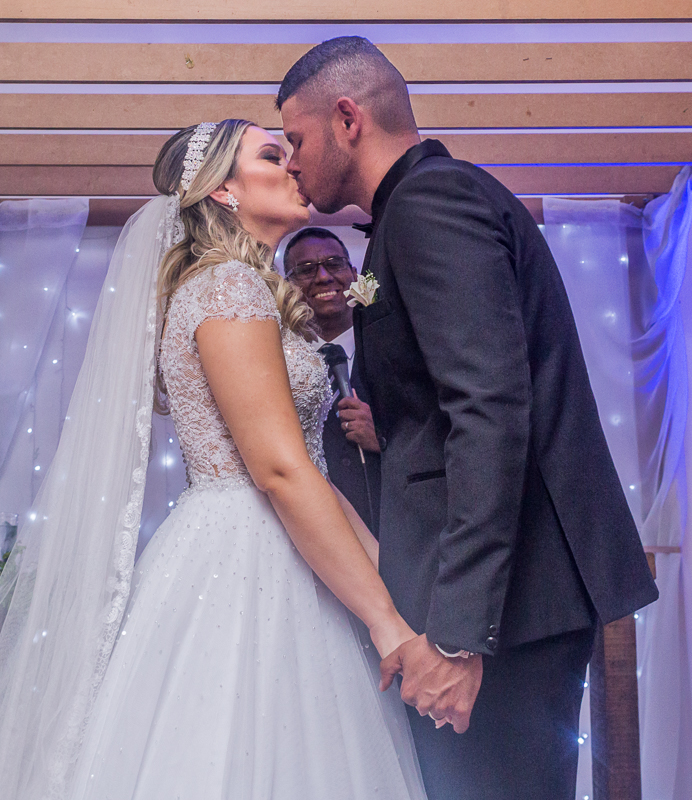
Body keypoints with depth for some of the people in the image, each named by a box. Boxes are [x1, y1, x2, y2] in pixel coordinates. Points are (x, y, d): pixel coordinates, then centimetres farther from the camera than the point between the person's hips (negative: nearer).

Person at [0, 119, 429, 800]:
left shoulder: (247, 290, 19)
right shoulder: (229, 284, -11)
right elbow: (281, 471, -19)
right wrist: (388, 622, -18)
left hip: (272, 568, 9)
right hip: (241, 568, -9)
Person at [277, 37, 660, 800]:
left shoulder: (430, 197, -11)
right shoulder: (451, 192, 20)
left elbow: (491, 408, -23)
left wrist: (457, 630, -25)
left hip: (506, 587, -10)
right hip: (530, 581, 10)